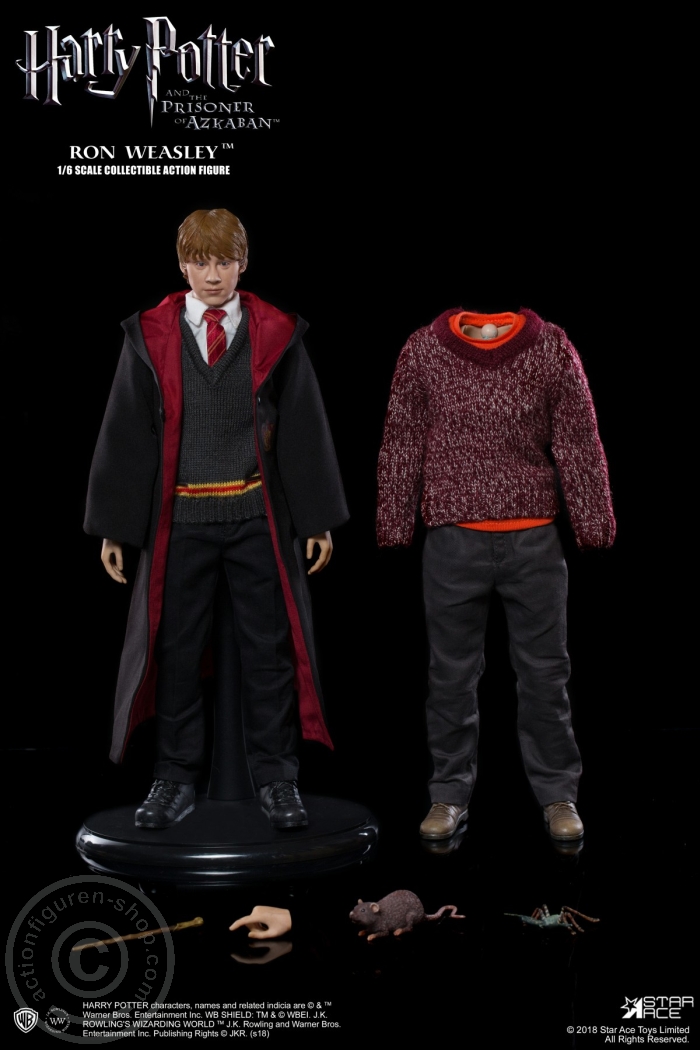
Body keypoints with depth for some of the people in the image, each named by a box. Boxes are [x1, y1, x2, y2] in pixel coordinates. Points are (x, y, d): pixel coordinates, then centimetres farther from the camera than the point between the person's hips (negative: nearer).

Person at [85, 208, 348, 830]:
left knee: (270, 650, 4)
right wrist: (114, 526, 1)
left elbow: (306, 430, 3)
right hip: (179, 519, 1)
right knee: (175, 650, 7)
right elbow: (126, 434, 4)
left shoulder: (277, 335, 3)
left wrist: (317, 519, 0)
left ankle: (275, 780, 17)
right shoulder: (149, 336, 3)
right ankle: (177, 780, 20)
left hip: (258, 518, 0)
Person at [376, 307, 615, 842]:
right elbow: (402, 443, 4)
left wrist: (594, 523, 3)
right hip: (453, 539, 0)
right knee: (452, 672, 9)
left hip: (534, 539, 0)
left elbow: (579, 441, 3)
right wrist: (394, 526, 6)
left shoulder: (551, 348, -1)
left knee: (545, 671, 8)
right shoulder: (425, 350, 0)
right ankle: (450, 794, 22)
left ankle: (558, 794, 21)